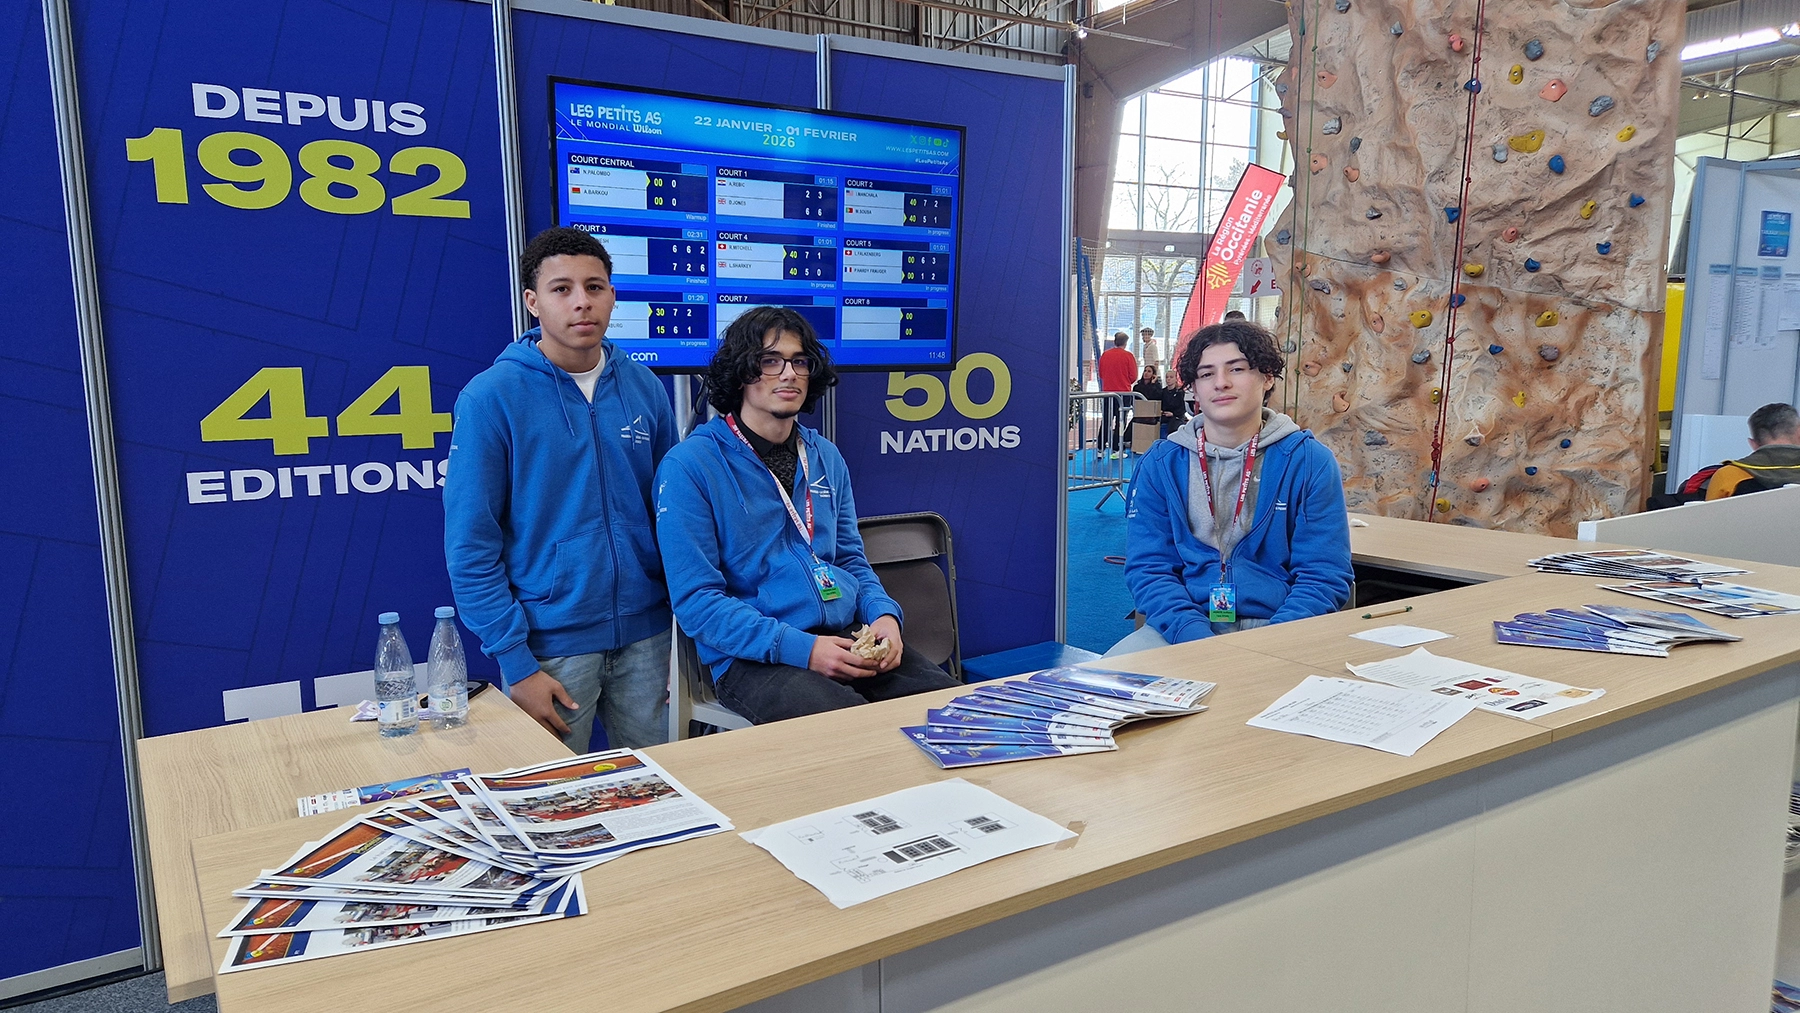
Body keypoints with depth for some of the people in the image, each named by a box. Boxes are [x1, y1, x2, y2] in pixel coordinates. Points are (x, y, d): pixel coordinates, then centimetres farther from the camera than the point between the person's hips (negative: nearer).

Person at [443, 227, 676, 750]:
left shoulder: (643, 387, 3)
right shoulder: (491, 397, -9)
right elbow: (470, 546, -9)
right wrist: (516, 662, -13)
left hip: (644, 634, 4)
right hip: (552, 645, -3)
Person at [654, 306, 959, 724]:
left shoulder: (826, 458, 16)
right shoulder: (688, 466, -4)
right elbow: (695, 600, -10)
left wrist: (884, 615, -2)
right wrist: (801, 648, -19)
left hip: (849, 639, 6)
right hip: (753, 658, -6)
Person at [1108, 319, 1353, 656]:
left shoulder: (1311, 462, 3)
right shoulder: (1162, 463, 7)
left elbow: (1324, 576, 0)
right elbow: (1147, 567, 2)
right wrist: (1198, 639, -15)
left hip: (1276, 627, -1)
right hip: (1184, 630, 1)